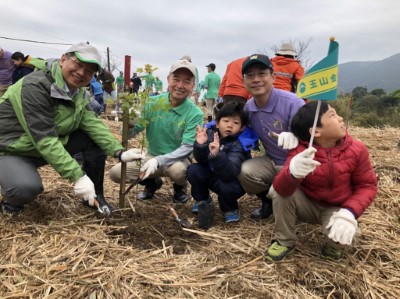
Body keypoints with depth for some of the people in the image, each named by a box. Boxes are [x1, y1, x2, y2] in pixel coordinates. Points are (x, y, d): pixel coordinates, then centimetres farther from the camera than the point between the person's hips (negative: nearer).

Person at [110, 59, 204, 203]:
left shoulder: (195, 114, -17)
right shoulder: (152, 103, -9)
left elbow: (187, 148, -22)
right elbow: (132, 133, -6)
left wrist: (158, 161, -36)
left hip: (177, 159, -3)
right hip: (151, 156, 3)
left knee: (177, 169, -37)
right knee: (115, 172, -14)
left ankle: (180, 187, 3)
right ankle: (152, 182, 15)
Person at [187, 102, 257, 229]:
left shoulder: (238, 145, -27)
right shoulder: (211, 133, -14)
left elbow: (229, 173, -40)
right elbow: (201, 160, -17)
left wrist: (216, 155, -57)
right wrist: (200, 145, -38)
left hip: (233, 180, -4)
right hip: (213, 176, 4)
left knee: (226, 187, -36)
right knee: (193, 170, -21)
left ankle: (230, 209, 1)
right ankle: (203, 203, 5)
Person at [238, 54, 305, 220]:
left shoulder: (292, 103, -23)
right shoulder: (248, 107, -3)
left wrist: (295, 137, -50)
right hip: (272, 162, 5)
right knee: (245, 171, -22)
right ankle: (269, 200, 9)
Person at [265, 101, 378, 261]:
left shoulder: (356, 150, -14)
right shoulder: (299, 152, -20)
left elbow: (367, 185, -7)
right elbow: (281, 189, -32)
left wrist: (349, 212, -26)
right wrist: (292, 173, -57)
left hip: (336, 210, 0)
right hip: (308, 205, 1)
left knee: (342, 234, -33)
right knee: (276, 191, -26)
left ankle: (335, 245, 7)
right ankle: (284, 241, -4)